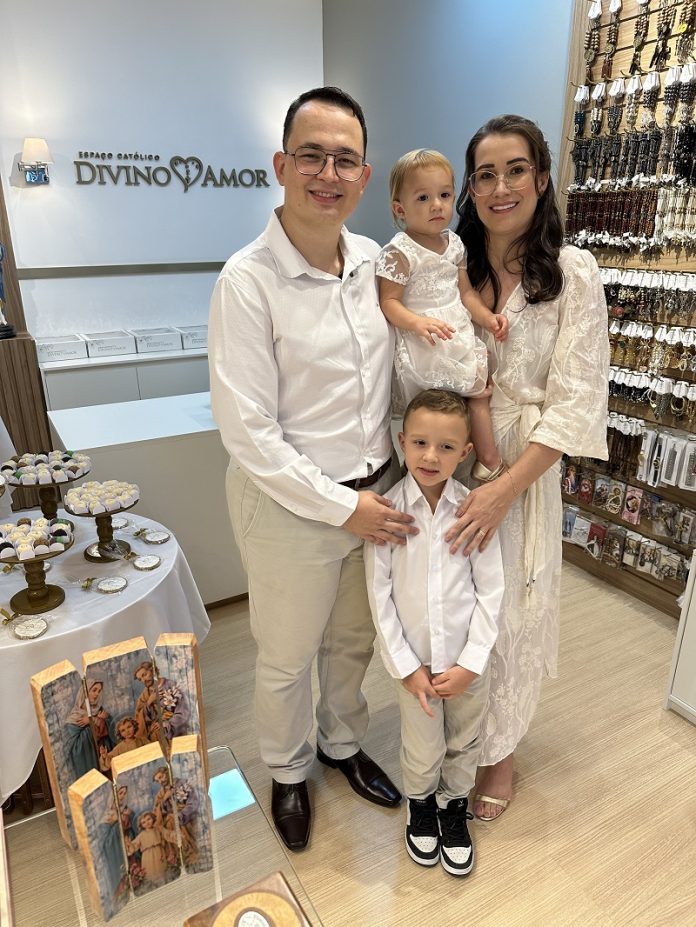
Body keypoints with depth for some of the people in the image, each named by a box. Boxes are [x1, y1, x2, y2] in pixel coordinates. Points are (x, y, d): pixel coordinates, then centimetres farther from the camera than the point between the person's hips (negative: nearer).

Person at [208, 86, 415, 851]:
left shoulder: (374, 260, 0)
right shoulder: (248, 280, -18)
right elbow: (248, 433, -19)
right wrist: (343, 506, -16)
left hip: (379, 495, 6)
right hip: (291, 506, -5)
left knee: (353, 641, 25)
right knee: (287, 659, 18)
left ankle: (342, 744, 54)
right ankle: (287, 771, 48)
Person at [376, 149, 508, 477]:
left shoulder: (453, 243, 8)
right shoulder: (400, 252, -14)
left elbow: (465, 291, 16)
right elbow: (389, 302, -16)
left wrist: (487, 317, 2)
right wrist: (418, 322, -32)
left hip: (461, 339, 7)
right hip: (425, 346, -7)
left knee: (479, 394, 13)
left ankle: (489, 459, 27)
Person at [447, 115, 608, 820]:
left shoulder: (571, 273, -7)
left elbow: (576, 401, -12)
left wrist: (505, 488, -19)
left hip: (522, 470, -2)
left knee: (507, 612, 9)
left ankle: (498, 750, 37)